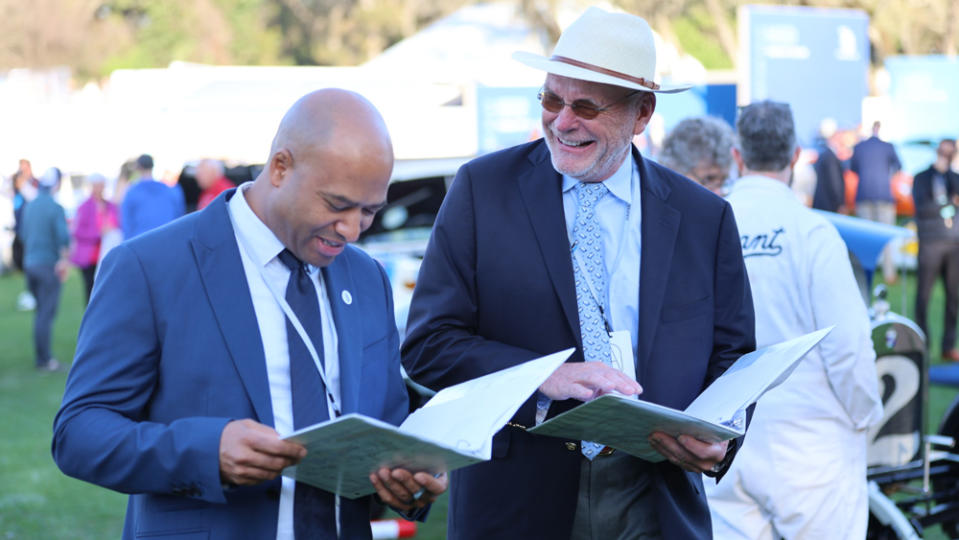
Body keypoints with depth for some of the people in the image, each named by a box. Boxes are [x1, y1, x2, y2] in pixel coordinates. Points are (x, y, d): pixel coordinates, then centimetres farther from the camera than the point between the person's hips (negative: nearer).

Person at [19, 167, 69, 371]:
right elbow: (63, 237, -22)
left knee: (41, 310, 16)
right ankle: (44, 359, 0)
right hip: (49, 264, -7)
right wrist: (63, 259, -13)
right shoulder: (55, 208, -14)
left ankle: (42, 355, 19)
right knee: (46, 313, -2)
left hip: (30, 262, 7)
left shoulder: (28, 206, 7)